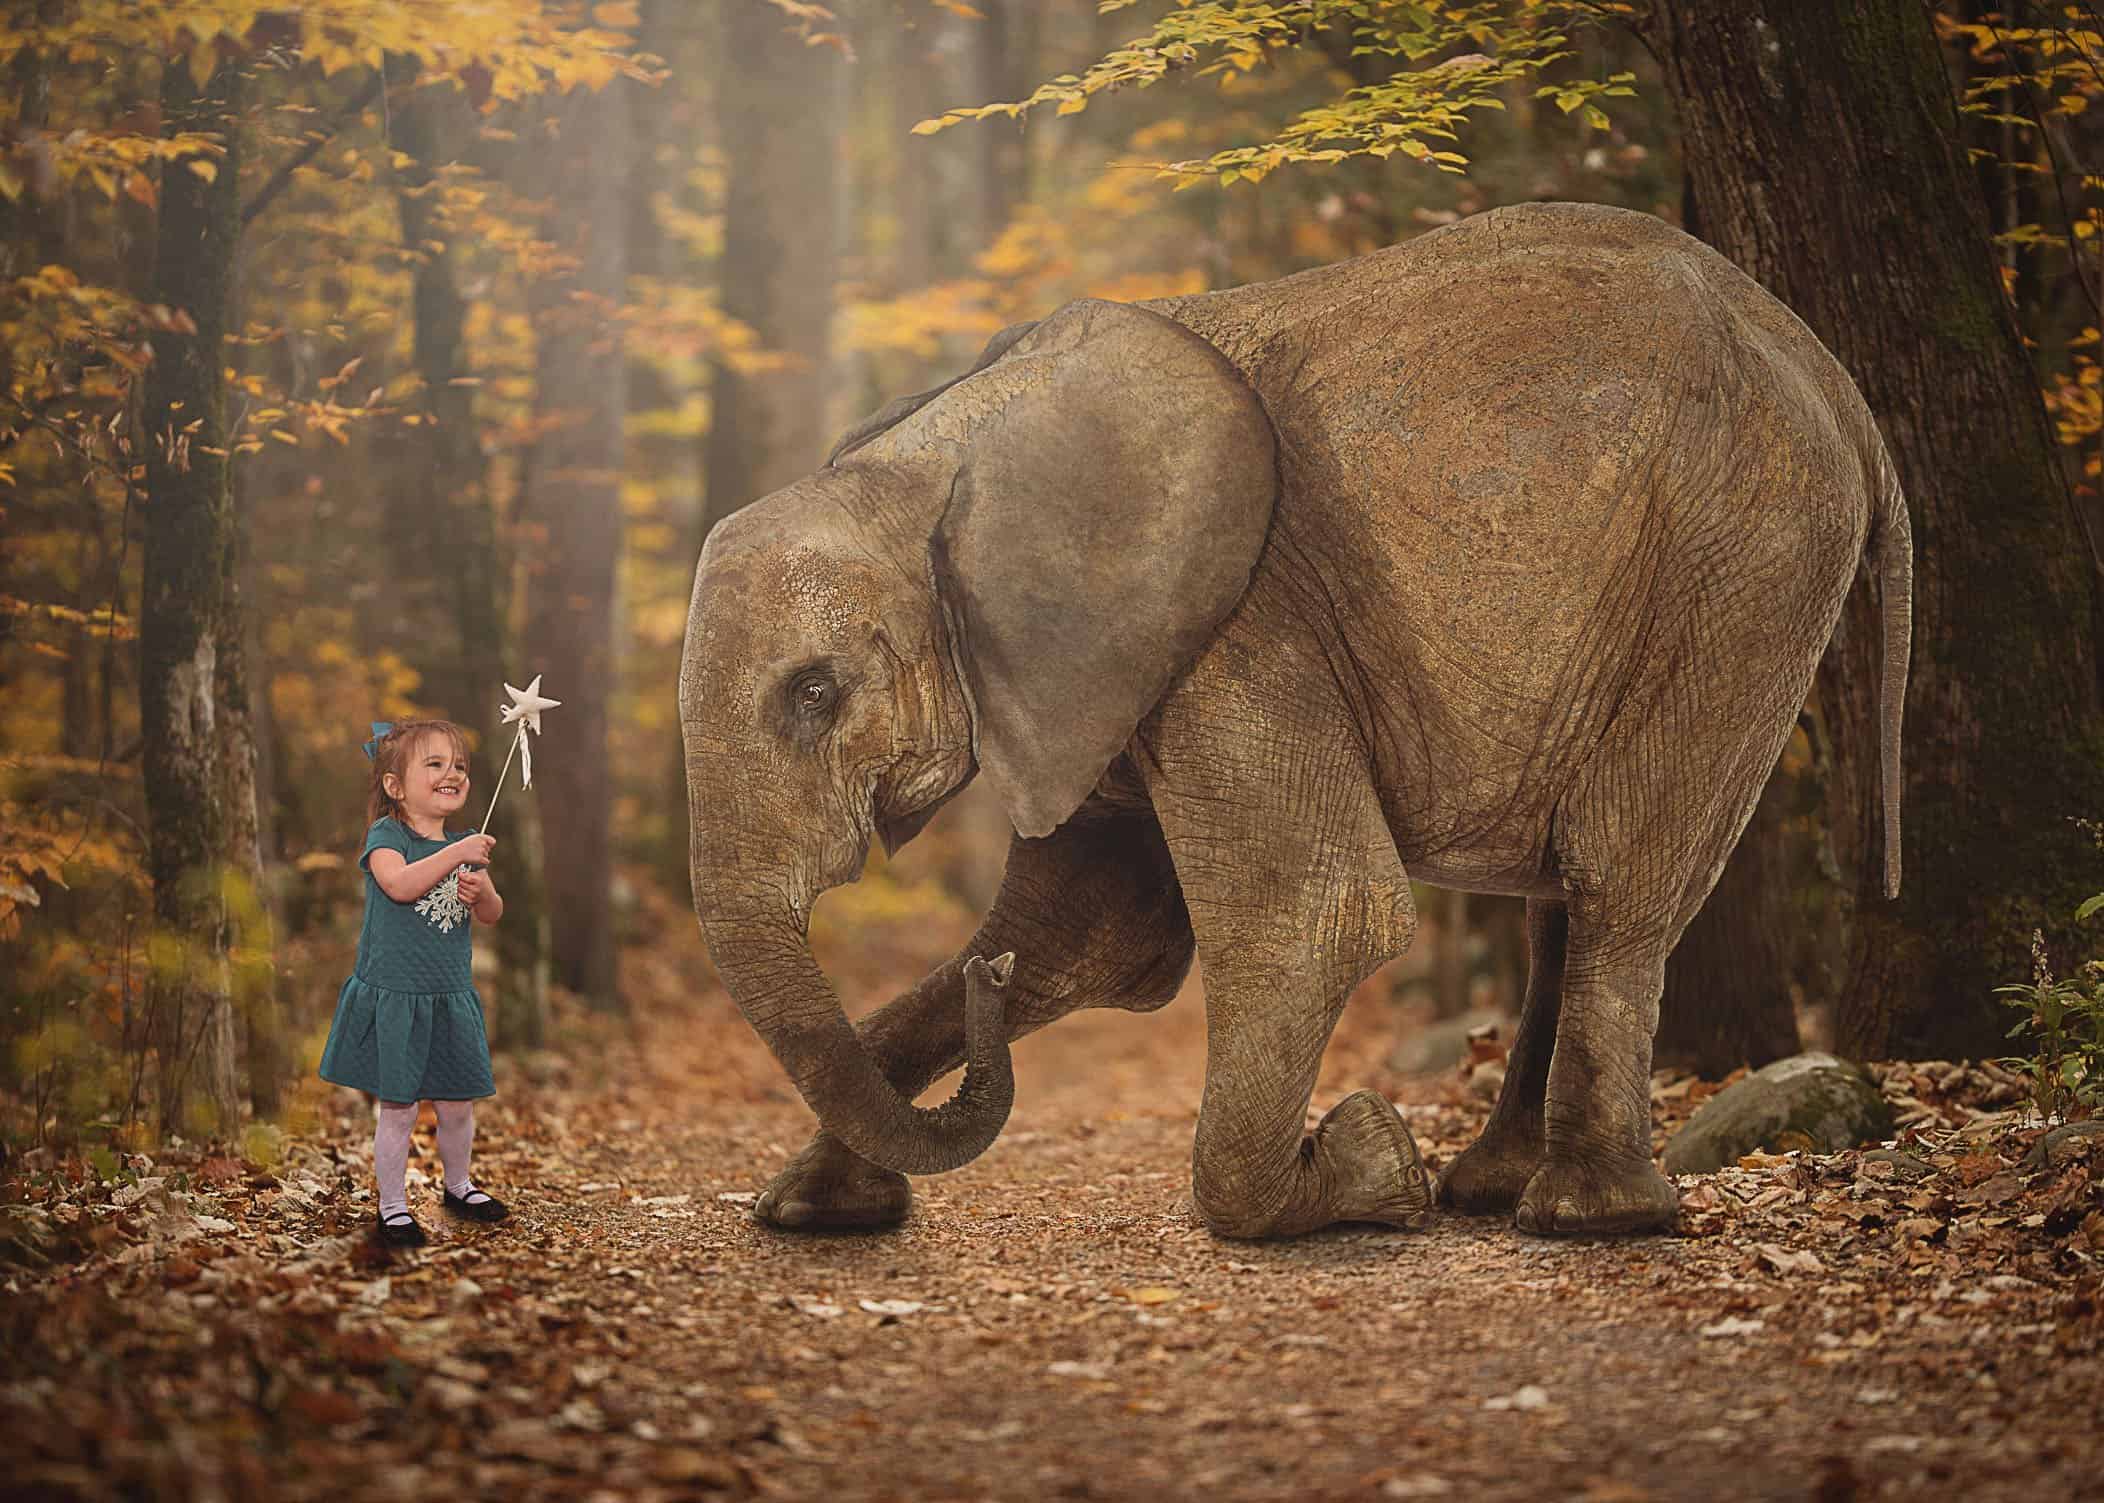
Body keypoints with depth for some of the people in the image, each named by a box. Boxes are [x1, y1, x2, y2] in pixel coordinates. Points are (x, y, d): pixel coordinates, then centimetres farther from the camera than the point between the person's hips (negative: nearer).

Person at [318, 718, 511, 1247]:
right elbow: (400, 884, -30)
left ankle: (458, 1186, 35)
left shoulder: (463, 847, 8)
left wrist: (480, 893, -14)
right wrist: (455, 855, -33)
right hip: (392, 997, -5)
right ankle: (392, 1206, 11)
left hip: (449, 998, 5)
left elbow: (493, 914, 7)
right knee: (398, 1109, 0)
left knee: (457, 1105, 14)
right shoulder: (387, 836, -10)